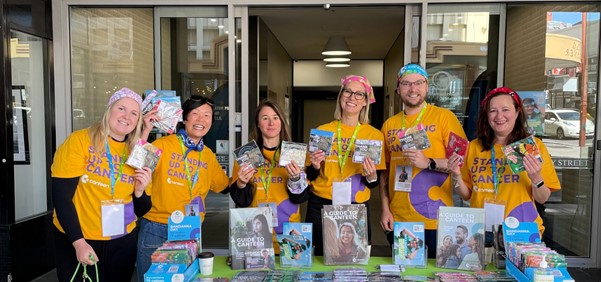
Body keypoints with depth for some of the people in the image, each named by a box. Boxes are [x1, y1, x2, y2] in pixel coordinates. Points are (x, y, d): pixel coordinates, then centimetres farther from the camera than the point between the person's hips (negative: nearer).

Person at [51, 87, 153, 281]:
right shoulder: (79, 141, -10)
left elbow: (140, 211, 7)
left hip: (122, 242, 5)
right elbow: (61, 197, -13)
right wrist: (79, 242, -17)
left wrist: (140, 191, -13)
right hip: (77, 241, -4)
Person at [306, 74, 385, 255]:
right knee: (322, 257, 12)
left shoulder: (374, 135, -1)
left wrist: (371, 177, -18)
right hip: (320, 206, 1)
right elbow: (311, 176, 7)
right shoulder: (322, 131, 0)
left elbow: (375, 183, 3)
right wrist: (315, 167, -13)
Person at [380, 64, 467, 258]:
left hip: (434, 220, -3)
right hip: (397, 220, 4)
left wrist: (428, 162, -20)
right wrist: (385, 209, 5)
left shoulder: (443, 117, -3)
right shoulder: (389, 125, 8)